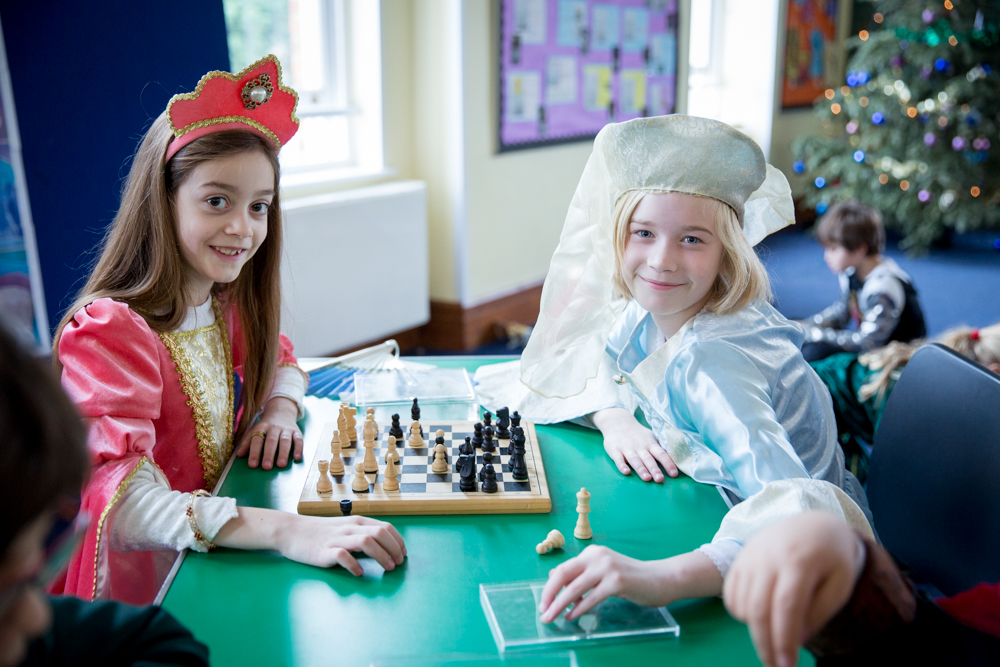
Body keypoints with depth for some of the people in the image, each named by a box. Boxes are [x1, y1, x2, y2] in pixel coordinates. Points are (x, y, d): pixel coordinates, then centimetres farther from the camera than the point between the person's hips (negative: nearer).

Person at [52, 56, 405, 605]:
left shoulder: (228, 306, 3)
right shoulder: (108, 331, -20)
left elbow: (278, 360, 24)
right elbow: (118, 501, -32)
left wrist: (280, 411, -1)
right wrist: (284, 530, -44)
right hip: (143, 594, -6)